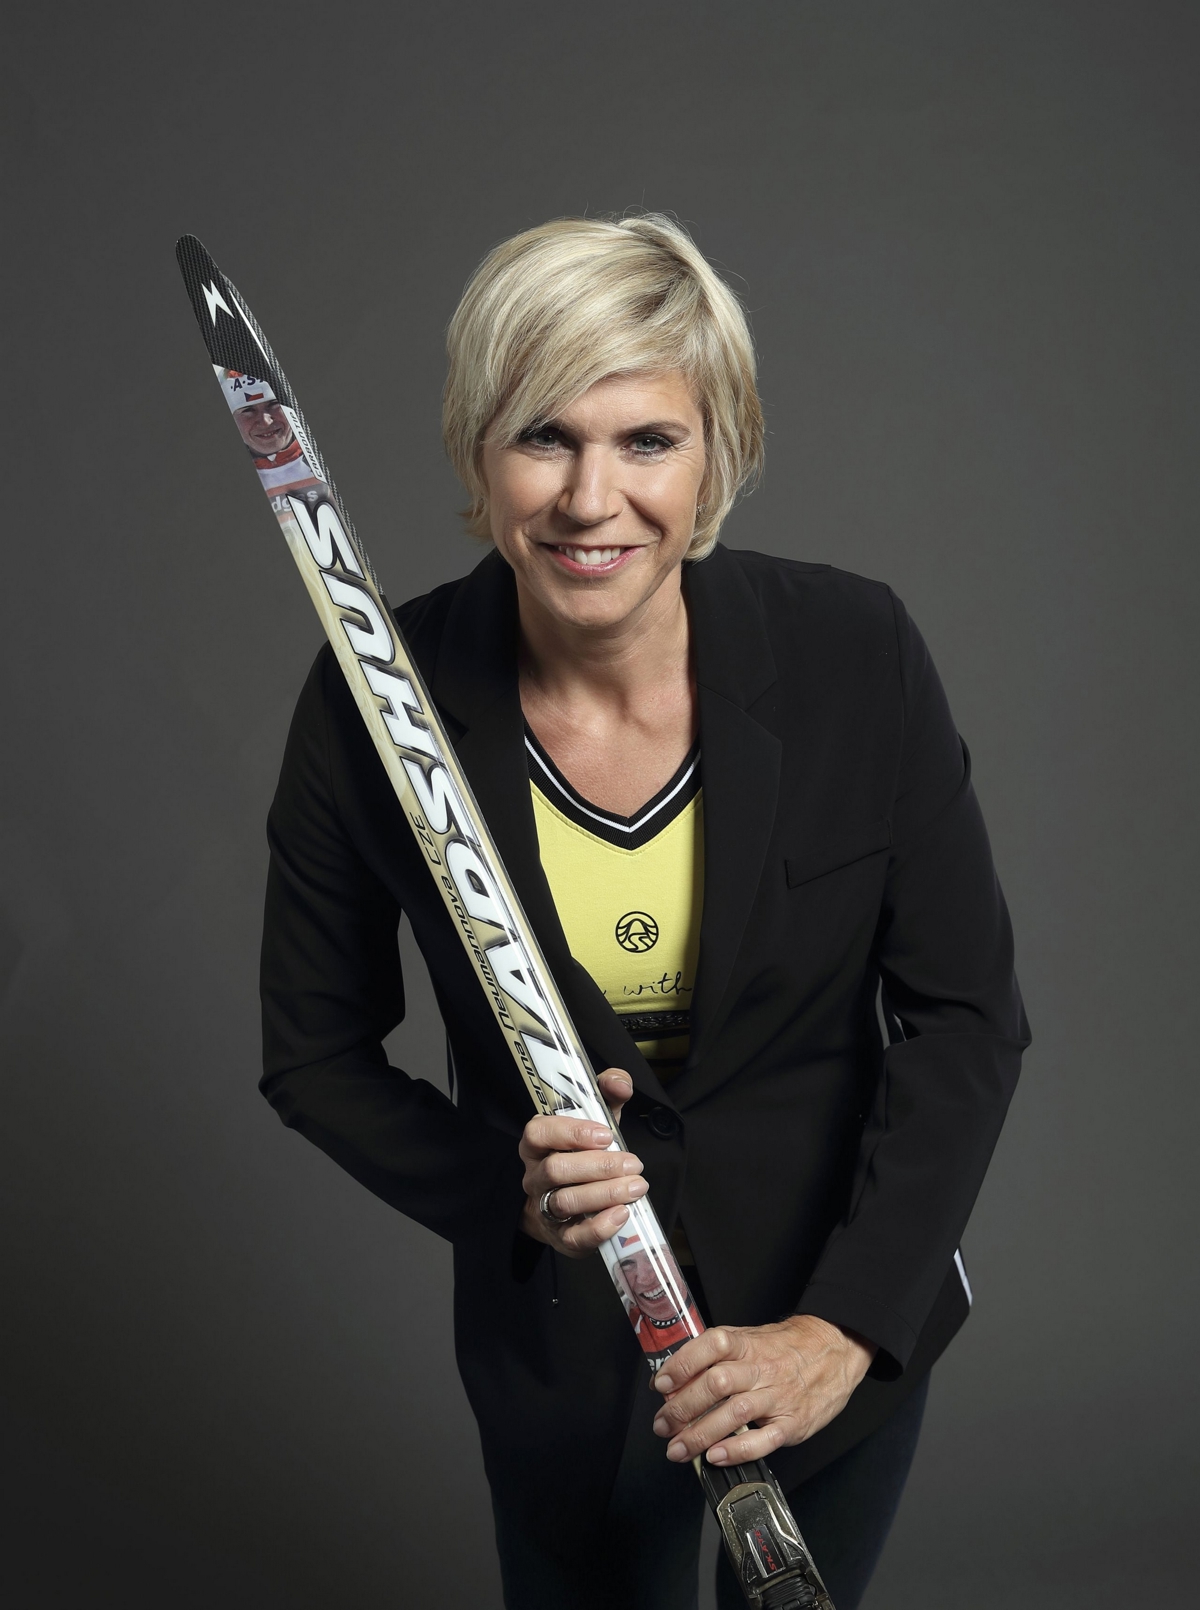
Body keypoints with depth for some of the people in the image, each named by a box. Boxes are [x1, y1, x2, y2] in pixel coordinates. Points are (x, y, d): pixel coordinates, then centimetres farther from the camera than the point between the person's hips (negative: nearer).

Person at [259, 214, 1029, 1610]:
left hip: (848, 1313, 1)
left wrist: (848, 1323, -20)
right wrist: (502, 1192, -21)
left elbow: (964, 1009, -12)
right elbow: (315, 1050, -5)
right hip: (561, 1340, 0)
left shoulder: (854, 653, -19)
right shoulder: (378, 704, -19)